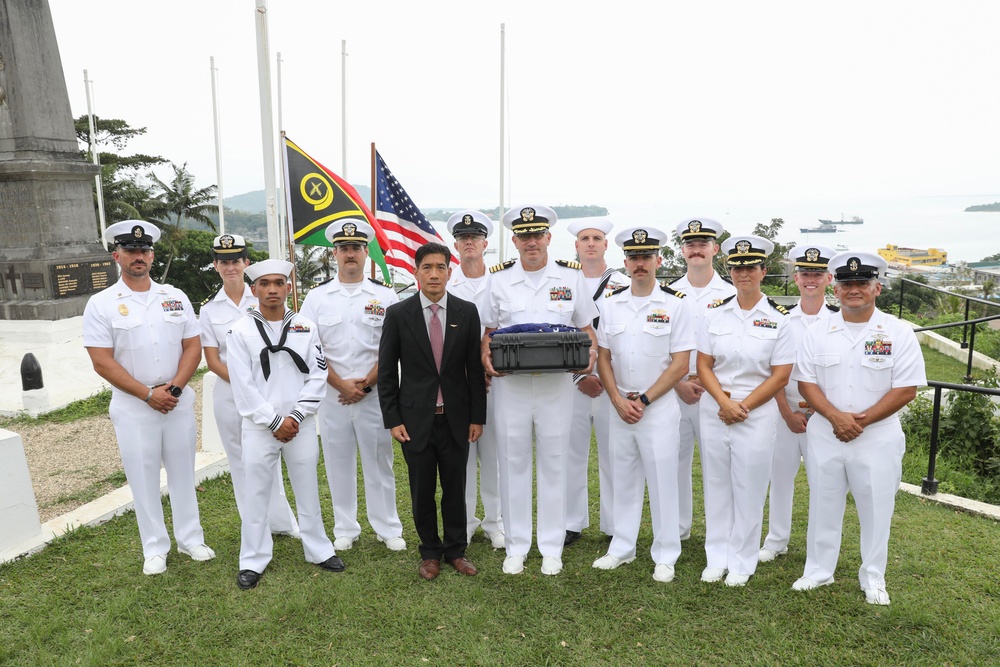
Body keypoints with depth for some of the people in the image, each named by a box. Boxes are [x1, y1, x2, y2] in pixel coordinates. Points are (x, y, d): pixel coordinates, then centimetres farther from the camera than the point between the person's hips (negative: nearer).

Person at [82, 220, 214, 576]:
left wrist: (174, 387, -12)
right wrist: (148, 394, -15)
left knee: (182, 471, 12)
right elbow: (102, 362, -9)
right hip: (133, 406, -2)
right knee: (143, 477, 7)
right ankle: (155, 549, 22)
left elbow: (193, 347, 3)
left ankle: (191, 538, 26)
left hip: (179, 400, 2)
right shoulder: (101, 304, -4)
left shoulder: (175, 298, 5)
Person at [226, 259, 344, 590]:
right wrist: (274, 422, -10)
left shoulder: (306, 327, 2)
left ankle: (319, 549, 28)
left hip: (301, 424, 2)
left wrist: (296, 417, -10)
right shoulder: (241, 330, -3)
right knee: (256, 493, 8)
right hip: (259, 426, -1)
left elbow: (317, 376, -1)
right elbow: (243, 385, -7)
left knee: (308, 489, 12)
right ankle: (253, 560, 23)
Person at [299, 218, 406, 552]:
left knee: (379, 461, 6)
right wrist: (341, 384, -8)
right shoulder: (317, 296, 4)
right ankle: (345, 529, 25)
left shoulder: (385, 296, 2)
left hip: (374, 394, -1)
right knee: (338, 462, 10)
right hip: (332, 394, 1)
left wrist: (367, 384, -9)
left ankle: (388, 529, 20)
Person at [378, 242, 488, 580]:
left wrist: (477, 416, 1)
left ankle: (456, 550, 29)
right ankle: (430, 552, 29)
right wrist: (393, 419, -5)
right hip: (416, 420, -1)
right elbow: (387, 371, -1)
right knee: (422, 492, 10)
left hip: (456, 419, 1)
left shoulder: (467, 312, 0)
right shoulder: (397, 314, -3)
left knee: (455, 489, 11)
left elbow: (475, 368, 3)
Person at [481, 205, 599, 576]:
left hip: (557, 383, 0)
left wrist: (590, 353, -10)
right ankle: (516, 547, 23)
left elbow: (587, 328, 10)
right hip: (510, 383, 1)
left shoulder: (571, 277, 4)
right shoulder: (498, 280, 5)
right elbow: (488, 331, 9)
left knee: (554, 464, 8)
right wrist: (486, 356, -11)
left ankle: (552, 548, 23)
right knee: (513, 464, 8)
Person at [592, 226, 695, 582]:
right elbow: (603, 357, 7)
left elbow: (679, 365, -8)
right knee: (623, 479, 13)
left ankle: (665, 557, 19)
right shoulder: (611, 304, 6)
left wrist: (644, 400, -11)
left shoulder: (676, 305, -5)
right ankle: (622, 548, 28)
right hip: (620, 406, 4)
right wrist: (619, 400, -4)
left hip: (659, 407, -4)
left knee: (662, 481, 4)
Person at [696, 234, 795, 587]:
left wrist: (744, 406, -11)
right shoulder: (715, 314, 3)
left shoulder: (778, 319, -3)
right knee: (716, 484, 11)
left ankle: (742, 562, 23)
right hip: (714, 409, 3)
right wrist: (725, 402, -12)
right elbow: (703, 366, 2)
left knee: (749, 487, 6)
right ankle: (717, 557, 26)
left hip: (757, 413, -2)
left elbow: (780, 376, -5)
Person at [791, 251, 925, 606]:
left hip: (877, 439, -1)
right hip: (825, 436, 2)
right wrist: (836, 416, -16)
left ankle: (873, 579, 30)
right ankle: (818, 570, 30)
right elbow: (806, 381, -1)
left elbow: (906, 388, -8)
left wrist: (862, 420, -15)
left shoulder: (898, 333, -5)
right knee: (823, 507, 13)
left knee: (876, 510, 10)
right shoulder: (818, 333, 1)